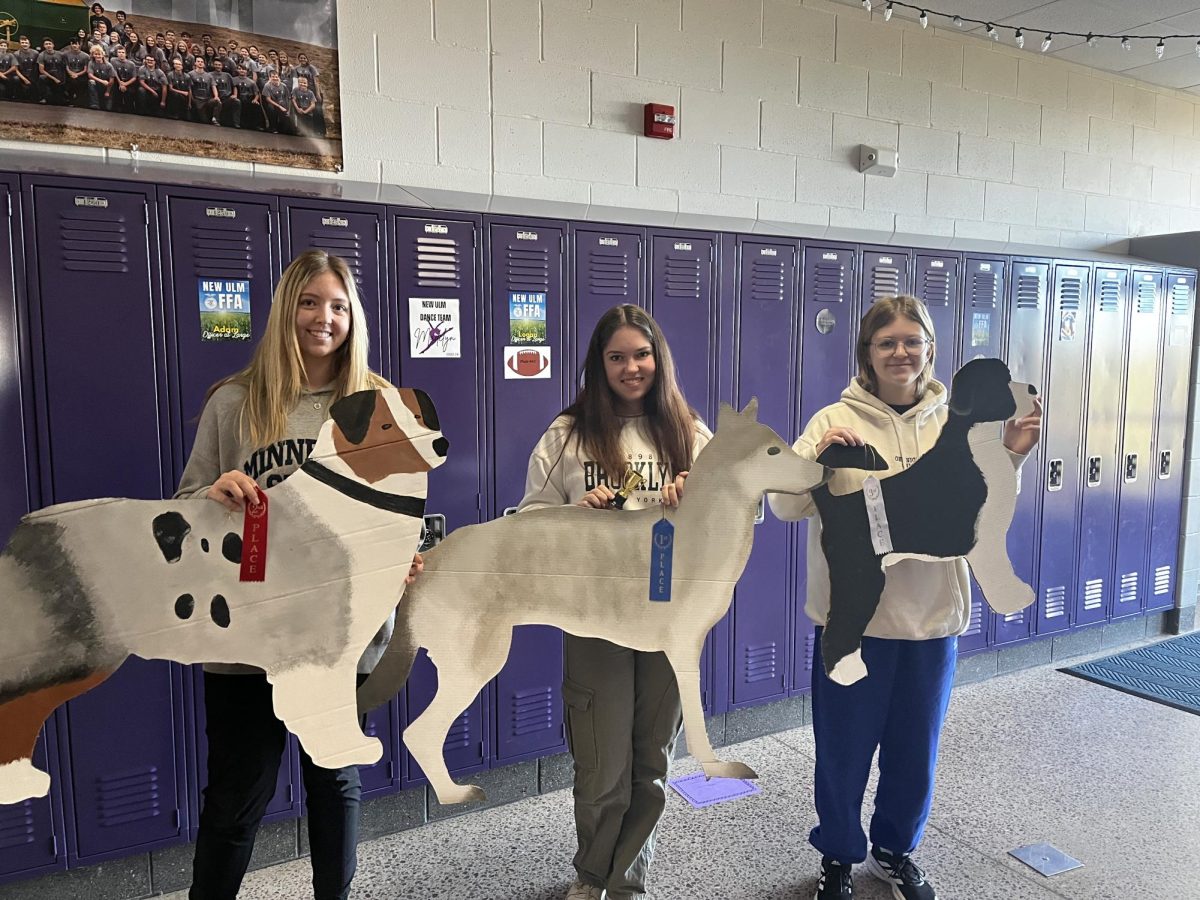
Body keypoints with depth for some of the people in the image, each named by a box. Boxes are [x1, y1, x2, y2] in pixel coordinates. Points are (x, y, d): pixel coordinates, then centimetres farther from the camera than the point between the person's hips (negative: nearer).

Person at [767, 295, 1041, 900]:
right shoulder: (835, 422, -7)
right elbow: (784, 506, -10)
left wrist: (1008, 459, -11)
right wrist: (815, 460, -28)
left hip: (933, 617, 3)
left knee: (916, 749, 18)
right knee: (844, 749, 12)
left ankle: (894, 850, 43)